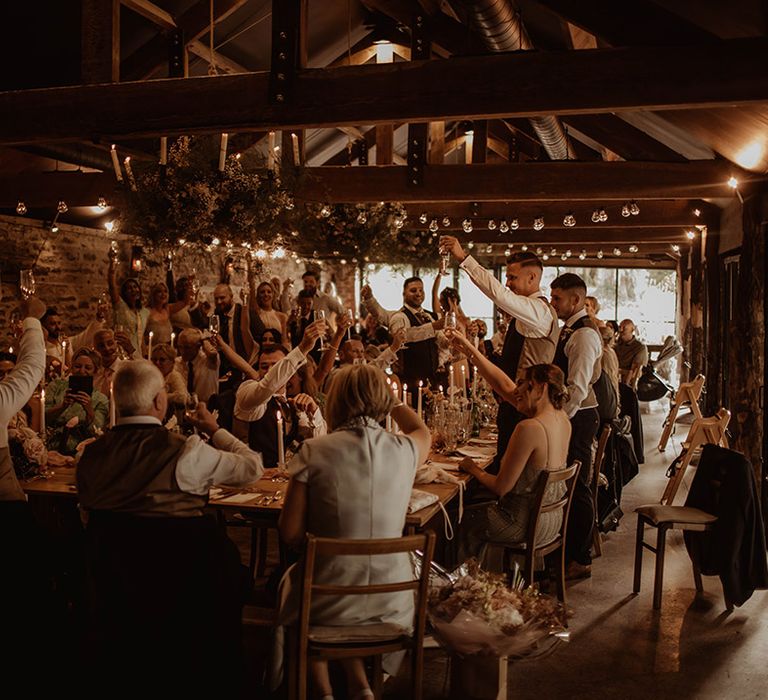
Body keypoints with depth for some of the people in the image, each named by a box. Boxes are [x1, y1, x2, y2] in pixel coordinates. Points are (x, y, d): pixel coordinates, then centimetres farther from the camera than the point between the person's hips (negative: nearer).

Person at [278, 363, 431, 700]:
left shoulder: (314, 451, -16)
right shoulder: (406, 450, -9)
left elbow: (290, 533, -11)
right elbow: (424, 430, 18)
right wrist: (390, 396, 21)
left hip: (327, 604, -2)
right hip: (390, 604, 3)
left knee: (292, 578, 32)